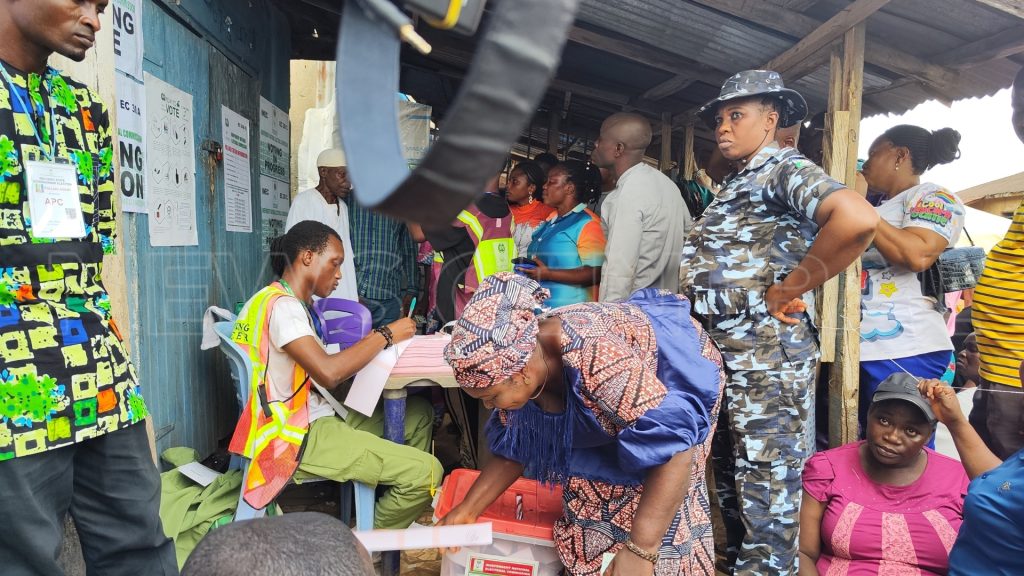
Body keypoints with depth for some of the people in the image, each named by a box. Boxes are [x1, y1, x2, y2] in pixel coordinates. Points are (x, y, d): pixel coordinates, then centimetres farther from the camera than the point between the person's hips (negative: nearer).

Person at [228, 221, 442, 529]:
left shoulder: (291, 303, 16)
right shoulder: (281, 305, -17)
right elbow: (329, 373, -29)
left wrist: (377, 342, 2)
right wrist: (385, 335, -17)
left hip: (315, 417, 11)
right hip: (297, 436, -11)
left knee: (419, 414, 13)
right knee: (426, 471, -19)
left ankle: (410, 523, 15)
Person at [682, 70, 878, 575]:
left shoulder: (784, 168, -9)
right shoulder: (735, 185, 18)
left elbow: (858, 220, -28)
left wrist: (783, 292, -20)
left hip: (765, 355, -10)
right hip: (722, 352, 10)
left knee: (767, 487, 1)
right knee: (728, 480, 19)